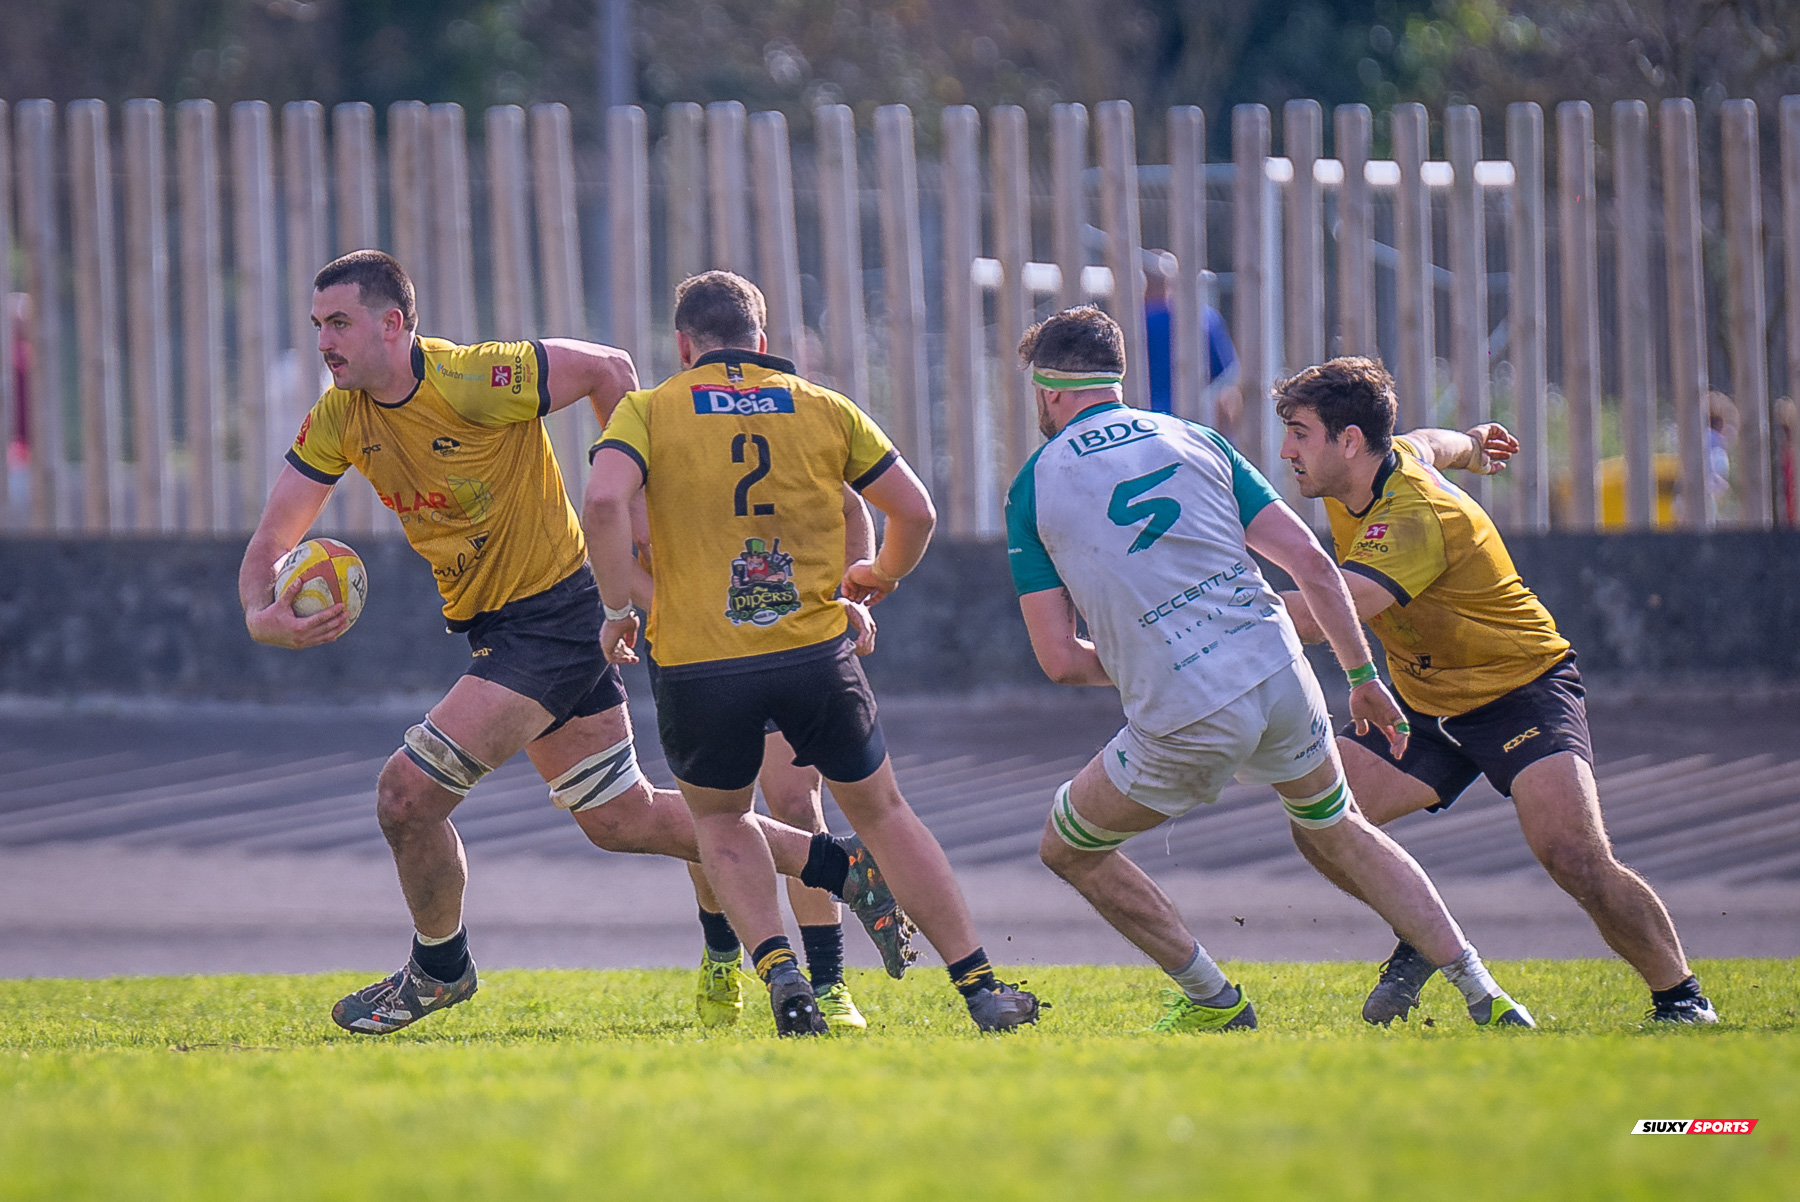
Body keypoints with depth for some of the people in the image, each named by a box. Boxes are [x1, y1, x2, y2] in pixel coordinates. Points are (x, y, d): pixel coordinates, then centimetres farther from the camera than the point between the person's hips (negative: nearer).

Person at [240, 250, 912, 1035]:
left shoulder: (475, 382, -22)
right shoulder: (338, 421, -2)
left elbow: (608, 369, -11)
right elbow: (272, 541, -1)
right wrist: (260, 614, -23)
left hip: (555, 614, -8)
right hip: (489, 628, 8)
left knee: (407, 792, -14)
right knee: (623, 821, 16)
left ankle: (438, 969, 12)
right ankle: (846, 867, 26)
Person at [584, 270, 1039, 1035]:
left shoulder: (648, 411, 4)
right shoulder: (823, 409, 10)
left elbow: (604, 501, -15)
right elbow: (916, 512, 13)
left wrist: (617, 608, -4)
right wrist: (880, 576, 32)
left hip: (697, 662, -1)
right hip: (814, 652, 1)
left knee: (719, 820, 23)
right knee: (881, 812, 17)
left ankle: (778, 969, 1)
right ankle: (979, 987, 15)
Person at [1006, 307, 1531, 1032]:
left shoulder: (1033, 489, 3)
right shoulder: (1193, 440, 12)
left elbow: (1061, 662, -1)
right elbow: (1311, 564, 6)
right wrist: (1363, 677, 17)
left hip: (1183, 726, -4)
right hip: (1279, 677, 4)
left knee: (1068, 848, 20)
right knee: (1341, 833, 27)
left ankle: (1212, 999, 22)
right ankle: (1485, 998, 19)